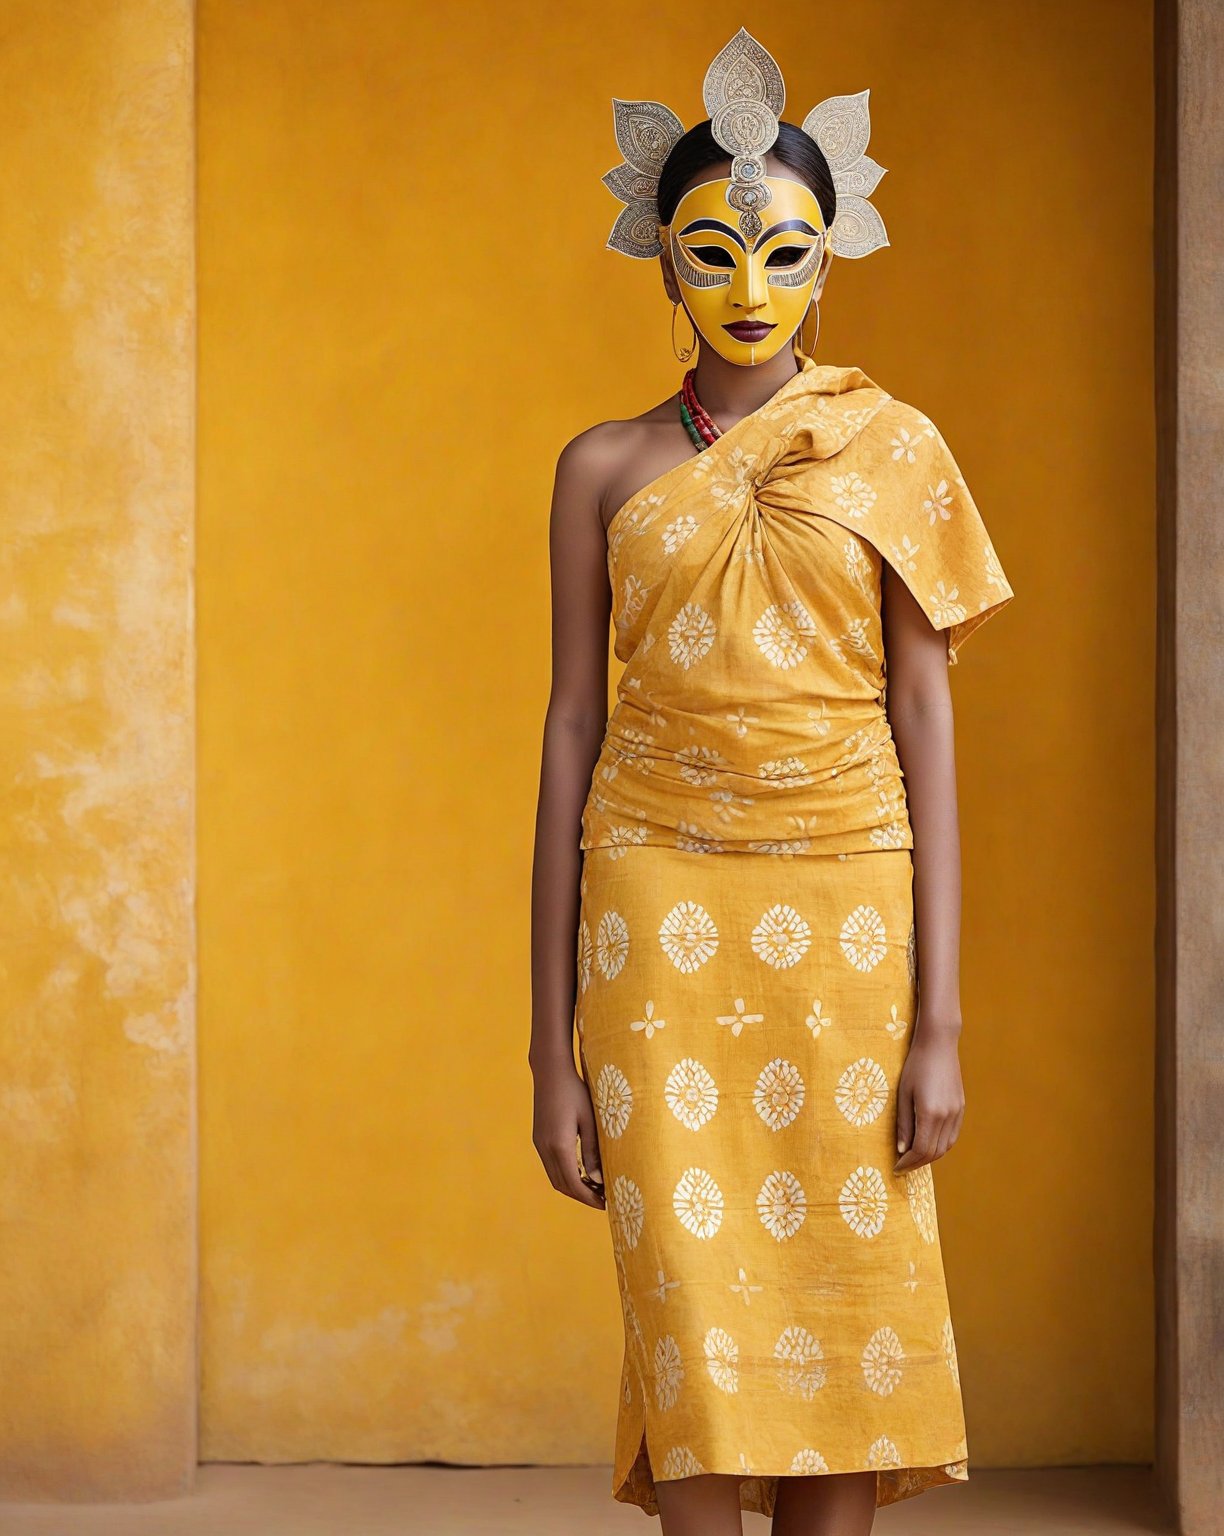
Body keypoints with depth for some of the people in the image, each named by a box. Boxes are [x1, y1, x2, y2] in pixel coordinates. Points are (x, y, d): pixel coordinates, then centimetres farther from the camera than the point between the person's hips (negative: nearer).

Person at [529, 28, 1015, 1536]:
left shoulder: (892, 449, 5)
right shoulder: (606, 468, 7)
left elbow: (926, 726, 2)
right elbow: (571, 728, 6)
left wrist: (940, 1020, -5)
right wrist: (552, 1045, 2)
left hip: (848, 907, 0)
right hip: (659, 912, 0)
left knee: (847, 1310, 1)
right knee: (692, 1327, -2)